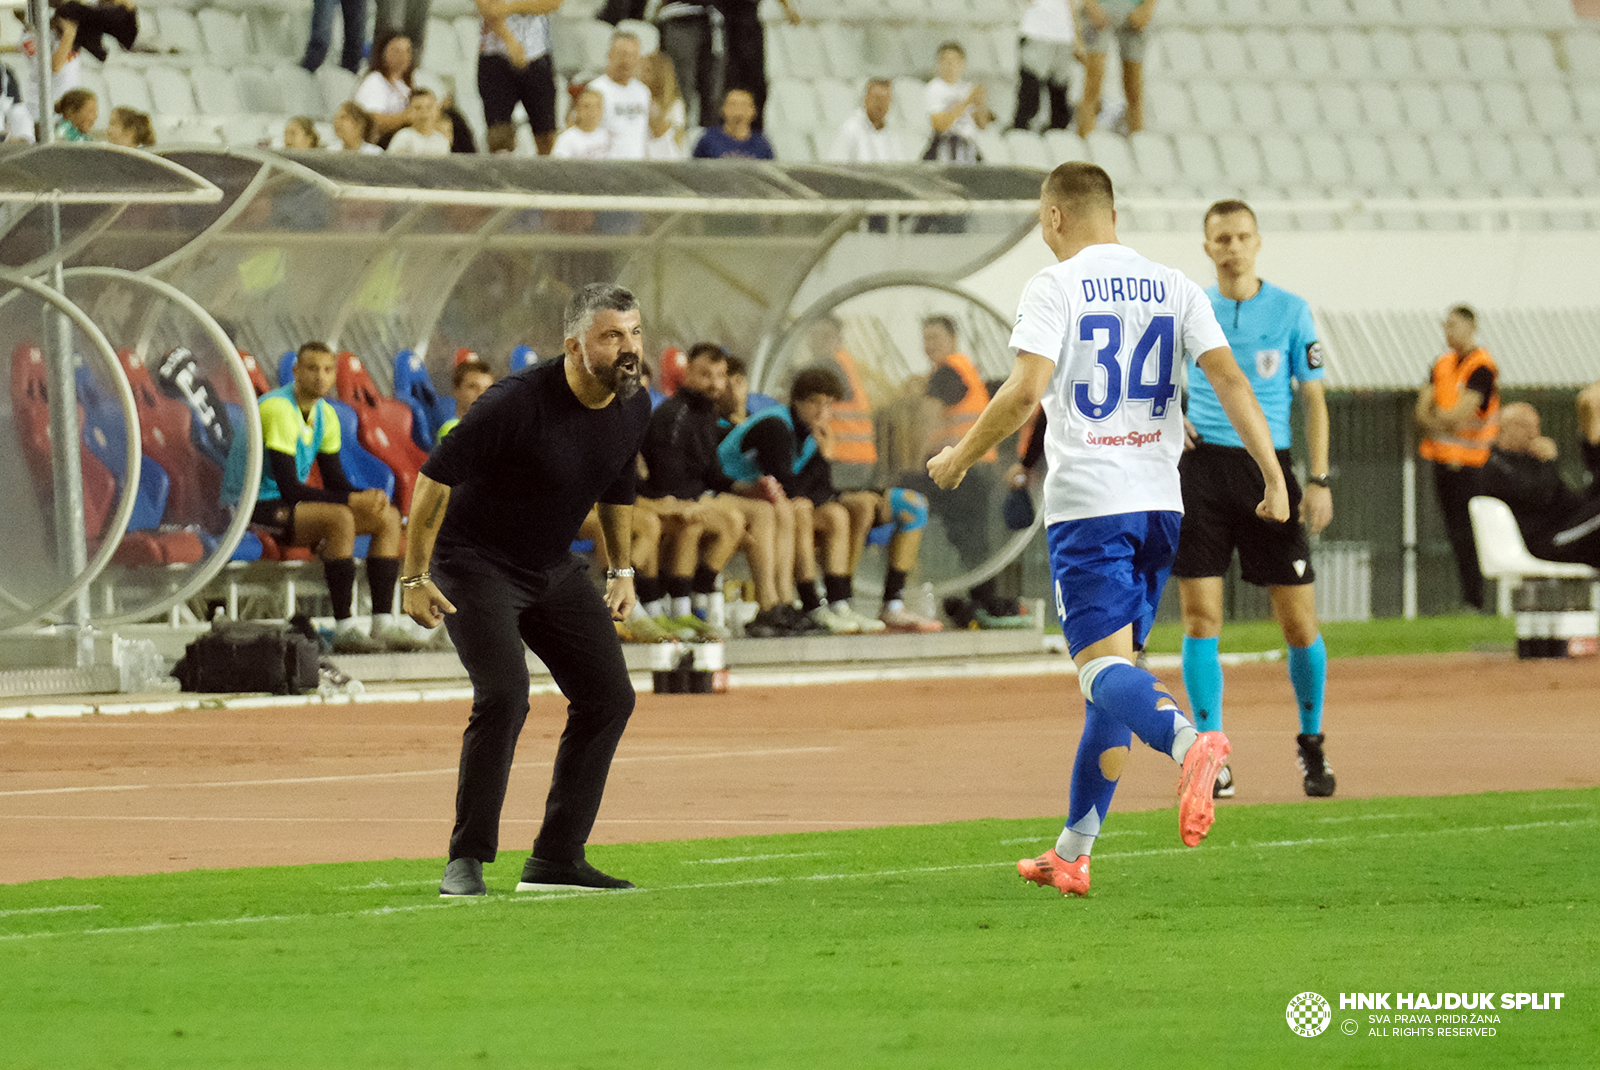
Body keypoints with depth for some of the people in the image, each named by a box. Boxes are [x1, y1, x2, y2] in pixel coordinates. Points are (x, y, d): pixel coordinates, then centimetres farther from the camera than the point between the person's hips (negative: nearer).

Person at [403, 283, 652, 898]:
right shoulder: (518, 402, -28)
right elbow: (437, 475, -22)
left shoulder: (634, 408, -6)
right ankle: (466, 862, -13)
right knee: (504, 695, -23)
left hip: (554, 570, 8)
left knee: (609, 697, 1)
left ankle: (556, 859, 8)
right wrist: (415, 578, -20)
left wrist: (621, 571, 18)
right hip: (476, 563, -8)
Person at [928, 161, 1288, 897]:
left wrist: (960, 457, -2)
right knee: (1111, 673, 13)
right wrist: (1273, 477, 1)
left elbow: (1026, 392, -15)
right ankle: (1072, 853, 16)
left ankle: (1188, 742, -45)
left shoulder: (1055, 287, -4)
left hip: (1087, 503, -6)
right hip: (1160, 500, 6)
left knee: (1105, 666, -13)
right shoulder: (1173, 287, 11)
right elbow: (1229, 378, 2)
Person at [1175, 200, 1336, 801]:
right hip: (1202, 465, 1)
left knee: (1298, 620, -1)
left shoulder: (1291, 312, 3)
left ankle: (1311, 744, 19)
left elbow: (1313, 399, 4)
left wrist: (1319, 480, -4)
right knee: (1201, 617, -5)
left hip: (1269, 468, -1)